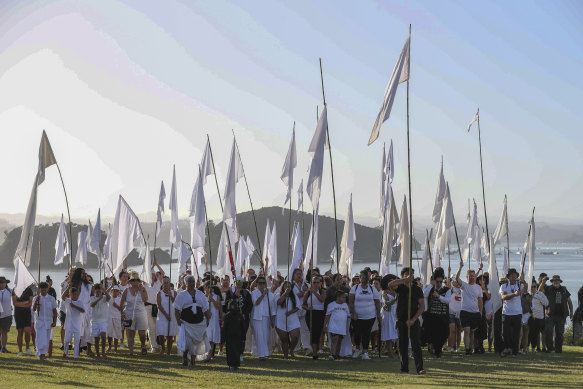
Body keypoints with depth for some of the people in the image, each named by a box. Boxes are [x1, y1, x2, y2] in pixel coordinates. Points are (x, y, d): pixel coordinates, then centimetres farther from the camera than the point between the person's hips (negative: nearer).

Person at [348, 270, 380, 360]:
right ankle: (357, 349, 27)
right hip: (357, 316, 0)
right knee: (357, 333, 4)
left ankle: (365, 352, 3)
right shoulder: (354, 288, 1)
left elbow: (377, 302, 7)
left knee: (366, 334, -3)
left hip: (370, 316, 0)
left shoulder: (372, 289, 5)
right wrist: (353, 313, -11)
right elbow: (351, 302, -2)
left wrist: (378, 315, 2)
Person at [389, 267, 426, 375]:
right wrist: (406, 279, -29)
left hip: (414, 320, -1)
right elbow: (390, 284, -21)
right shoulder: (400, 287, 4)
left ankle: (420, 368, -15)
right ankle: (404, 368, 12)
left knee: (416, 345, -9)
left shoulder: (417, 289, 6)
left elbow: (422, 306, 1)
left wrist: (413, 319, -10)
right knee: (403, 345, 4)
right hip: (401, 320, 1)